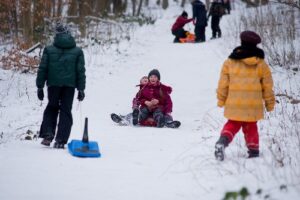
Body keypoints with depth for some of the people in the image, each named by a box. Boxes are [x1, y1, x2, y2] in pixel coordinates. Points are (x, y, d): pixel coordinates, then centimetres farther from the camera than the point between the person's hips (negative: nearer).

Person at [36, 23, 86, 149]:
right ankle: (61, 140, -2)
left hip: (53, 84, 0)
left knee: (51, 108, 19)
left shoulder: (49, 50, -1)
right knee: (66, 111, 6)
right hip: (70, 85, 0)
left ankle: (48, 134, 2)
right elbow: (81, 71, 1)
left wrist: (40, 86, 6)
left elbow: (42, 69, 0)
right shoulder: (77, 51, 1)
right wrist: (81, 89, 6)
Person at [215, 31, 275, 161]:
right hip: (253, 105, 0)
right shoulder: (261, 64, 2)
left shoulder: (230, 62, -1)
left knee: (232, 125, 13)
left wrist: (221, 100, 10)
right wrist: (270, 103, 17)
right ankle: (254, 150, 17)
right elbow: (267, 86, 6)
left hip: (234, 103, 0)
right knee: (251, 127, 15)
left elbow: (223, 83, 0)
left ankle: (223, 141, -12)